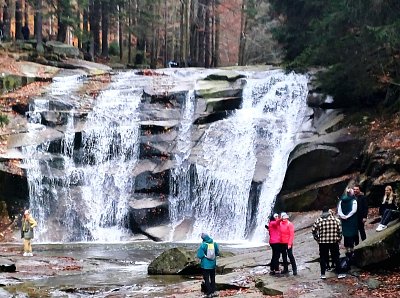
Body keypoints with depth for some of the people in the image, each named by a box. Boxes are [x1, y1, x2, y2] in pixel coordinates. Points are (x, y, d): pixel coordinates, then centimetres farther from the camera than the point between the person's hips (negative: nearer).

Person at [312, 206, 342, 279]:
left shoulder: (318, 221, -2)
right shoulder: (336, 220, -1)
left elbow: (313, 231, 1)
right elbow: (340, 231, 0)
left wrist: (317, 239, 13)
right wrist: (339, 239, 13)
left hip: (322, 243, 0)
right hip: (334, 242, 0)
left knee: (323, 258, 9)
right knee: (336, 257, 10)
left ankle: (323, 274, 9)